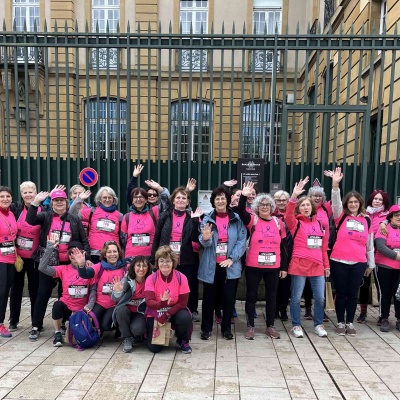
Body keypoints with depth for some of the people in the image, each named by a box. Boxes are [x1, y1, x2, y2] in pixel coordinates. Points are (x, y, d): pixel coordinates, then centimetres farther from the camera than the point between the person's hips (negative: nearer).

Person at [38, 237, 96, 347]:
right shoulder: (64, 269, -1)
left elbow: (93, 289, -3)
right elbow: (42, 268, -11)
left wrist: (90, 305, -17)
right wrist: (49, 248, -17)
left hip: (82, 309, 0)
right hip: (66, 307, 1)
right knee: (57, 304, -32)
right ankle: (58, 334, -9)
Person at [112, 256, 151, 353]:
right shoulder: (126, 280, -11)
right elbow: (115, 299, -19)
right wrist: (117, 292, -41)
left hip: (142, 313, -1)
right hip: (126, 312, 2)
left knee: (137, 328, -31)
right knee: (121, 310, -31)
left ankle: (136, 337, 9)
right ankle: (127, 339, -9)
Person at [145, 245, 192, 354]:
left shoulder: (181, 278, -14)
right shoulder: (151, 279, -13)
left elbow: (182, 302, -15)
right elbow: (149, 302, -22)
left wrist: (166, 316, -23)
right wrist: (162, 303, -43)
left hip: (174, 311, 0)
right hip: (155, 313, 0)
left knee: (185, 317, -33)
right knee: (154, 348, -11)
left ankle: (183, 341, -1)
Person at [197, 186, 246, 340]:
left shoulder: (237, 219, 0)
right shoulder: (207, 219, 1)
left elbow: (242, 241, -4)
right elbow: (204, 243, -7)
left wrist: (232, 258, -15)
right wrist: (205, 238, -31)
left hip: (230, 265, 0)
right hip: (211, 265, 0)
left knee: (228, 297, 8)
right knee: (209, 297, 9)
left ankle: (226, 328, 24)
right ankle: (206, 328, 24)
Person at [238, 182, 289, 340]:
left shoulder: (278, 223, 4)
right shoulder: (253, 220, -3)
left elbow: (282, 247, 7)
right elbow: (241, 213, -24)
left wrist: (284, 267, 7)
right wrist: (243, 196, -38)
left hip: (273, 267, 3)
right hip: (253, 266, -2)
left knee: (271, 296, 13)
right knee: (251, 296, 8)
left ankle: (270, 326, 29)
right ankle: (250, 326, 22)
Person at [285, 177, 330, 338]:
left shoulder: (319, 223, 13)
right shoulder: (296, 223, -1)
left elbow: (323, 246, 16)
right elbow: (288, 215, -25)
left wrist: (326, 265, 15)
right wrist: (294, 196, -36)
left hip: (317, 265, 4)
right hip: (299, 265, -4)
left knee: (320, 298, 8)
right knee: (296, 297, 3)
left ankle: (318, 325, 26)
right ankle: (296, 325, 19)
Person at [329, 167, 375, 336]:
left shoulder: (366, 220, 8)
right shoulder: (341, 217, 1)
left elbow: (370, 244, 12)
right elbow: (335, 202, -17)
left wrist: (371, 264, 15)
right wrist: (335, 185, -33)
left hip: (359, 263, 2)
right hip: (339, 262, -2)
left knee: (352, 294, 9)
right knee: (341, 293, 7)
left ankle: (350, 323, 24)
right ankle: (340, 323, 20)